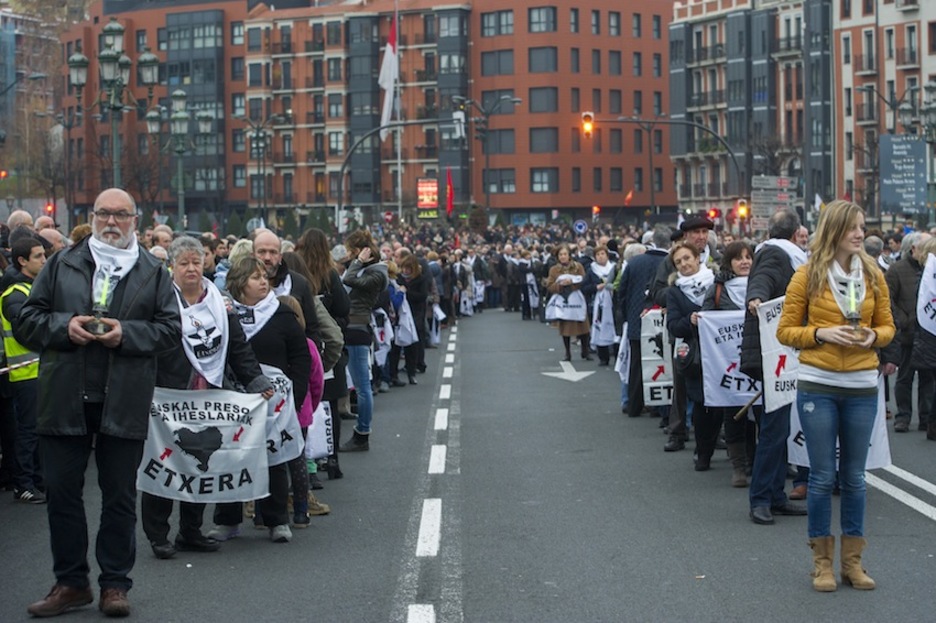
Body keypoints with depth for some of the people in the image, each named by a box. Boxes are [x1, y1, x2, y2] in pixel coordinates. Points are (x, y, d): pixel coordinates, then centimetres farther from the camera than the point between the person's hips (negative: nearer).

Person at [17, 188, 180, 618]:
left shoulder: (153, 272, 9)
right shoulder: (62, 265, 11)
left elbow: (171, 328, 2)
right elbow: (27, 320, 7)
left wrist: (127, 333, -13)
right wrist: (64, 326, -12)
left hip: (124, 401, -1)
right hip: (65, 400, 1)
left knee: (120, 496, 5)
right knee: (62, 493, 4)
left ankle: (115, 584, 15)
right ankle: (70, 583, 16)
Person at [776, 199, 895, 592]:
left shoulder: (873, 275, 5)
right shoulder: (808, 276, -4)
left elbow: (887, 326, 13)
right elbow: (785, 331, 0)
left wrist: (874, 336, -9)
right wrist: (821, 334, -16)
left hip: (862, 386, 3)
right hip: (818, 385, -3)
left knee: (854, 476, 10)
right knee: (822, 476, 3)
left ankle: (852, 561, 19)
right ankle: (822, 562, 14)